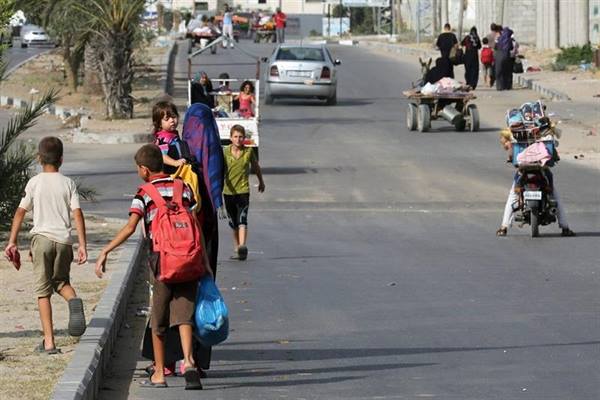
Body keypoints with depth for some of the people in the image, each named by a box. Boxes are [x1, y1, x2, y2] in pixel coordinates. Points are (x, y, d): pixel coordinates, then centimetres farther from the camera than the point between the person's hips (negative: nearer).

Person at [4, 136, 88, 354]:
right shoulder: (68, 183, 4)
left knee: (43, 291, 2)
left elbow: (20, 212, 0)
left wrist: (12, 242, 6)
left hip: (42, 238, -2)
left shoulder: (34, 183, 1)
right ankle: (74, 300, -13)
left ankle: (49, 342, -4)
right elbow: (77, 214, -2)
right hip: (64, 239, 2)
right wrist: (82, 245, -2)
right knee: (61, 281, 23)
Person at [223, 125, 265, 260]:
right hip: (229, 191, 1)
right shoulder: (225, 152, -4)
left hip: (243, 190, -1)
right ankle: (236, 249, 20)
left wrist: (261, 182, 29)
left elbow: (255, 166, 16)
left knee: (242, 219, -17)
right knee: (233, 223, 11)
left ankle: (242, 247, -27)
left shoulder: (249, 151, -1)